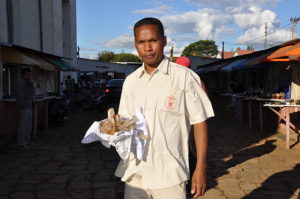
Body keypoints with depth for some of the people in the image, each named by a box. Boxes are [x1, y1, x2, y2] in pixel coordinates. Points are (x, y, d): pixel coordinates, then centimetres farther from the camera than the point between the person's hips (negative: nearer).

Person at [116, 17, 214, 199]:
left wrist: (200, 169, -9)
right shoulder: (130, 81, 7)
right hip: (134, 172, 4)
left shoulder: (184, 77, -8)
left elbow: (199, 123, -6)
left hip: (169, 175, -4)